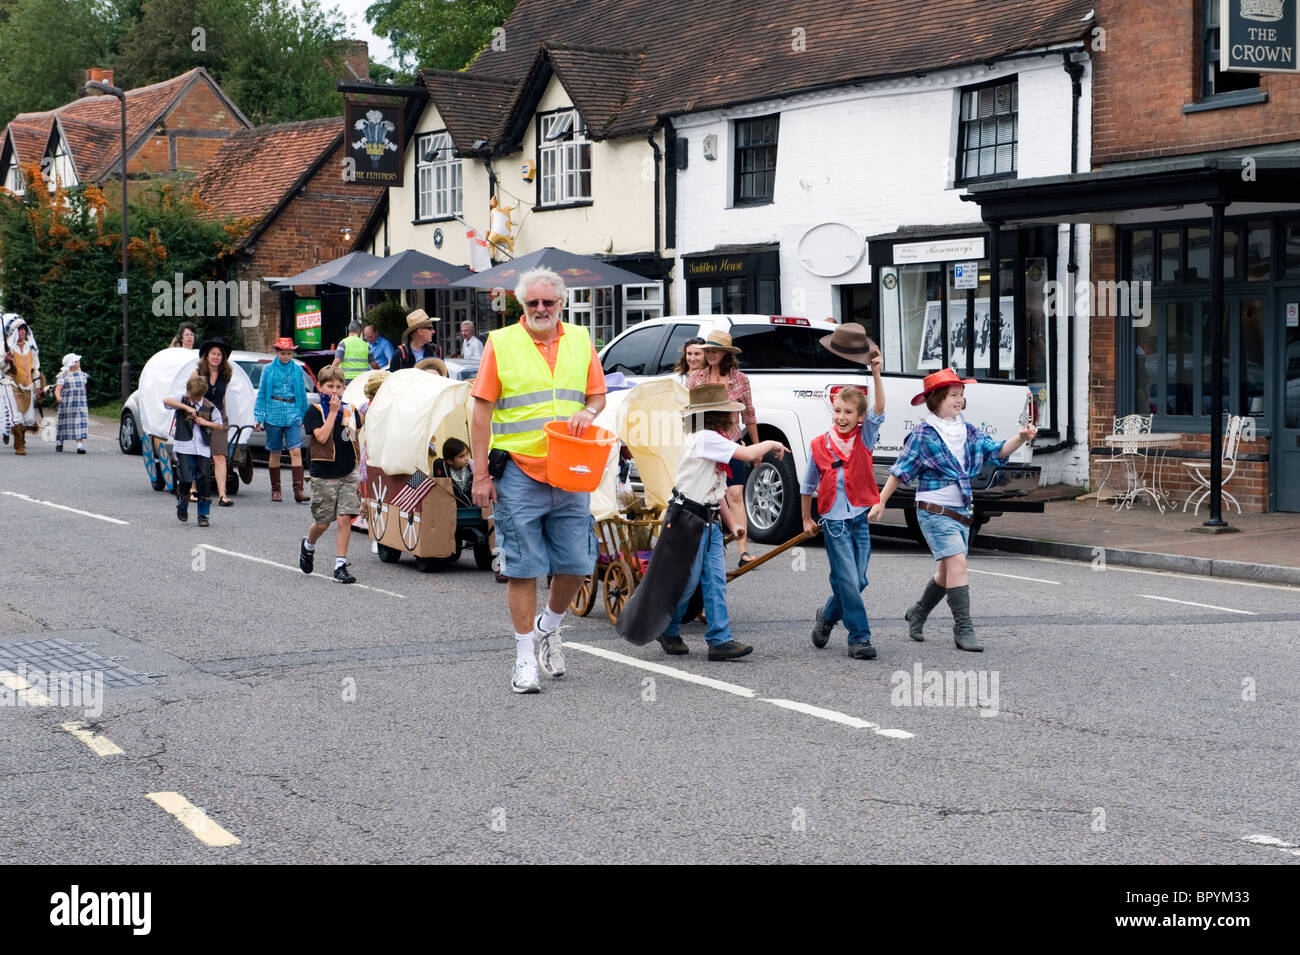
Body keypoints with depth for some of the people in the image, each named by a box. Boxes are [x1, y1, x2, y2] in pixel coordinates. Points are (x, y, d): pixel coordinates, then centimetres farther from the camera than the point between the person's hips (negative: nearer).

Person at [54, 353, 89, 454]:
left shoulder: (82, 375, 13)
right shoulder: (63, 376, -2)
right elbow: (57, 389, -11)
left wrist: (84, 402, 24)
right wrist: (58, 397, -32)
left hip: (80, 404, 3)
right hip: (67, 404, -3)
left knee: (80, 424, -9)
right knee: (65, 423, 6)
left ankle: (80, 445, -15)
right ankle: (59, 443, 27)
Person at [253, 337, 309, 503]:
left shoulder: (297, 370, 8)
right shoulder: (268, 369, 5)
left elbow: (302, 394, 15)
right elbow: (261, 394, 9)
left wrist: (304, 416, 15)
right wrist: (258, 418, 5)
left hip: (293, 415, 0)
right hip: (273, 413, 0)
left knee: (296, 451, -12)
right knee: (274, 453, 6)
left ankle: (298, 490, -16)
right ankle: (275, 490, 17)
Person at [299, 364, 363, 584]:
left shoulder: (351, 411, 8)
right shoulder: (314, 412, -5)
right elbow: (322, 436, -20)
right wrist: (333, 411, -18)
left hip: (348, 474, 3)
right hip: (323, 475, -3)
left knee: (344, 519, -7)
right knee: (322, 523, 6)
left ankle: (340, 566, -3)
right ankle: (308, 545, 38)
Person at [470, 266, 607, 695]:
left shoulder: (581, 341, 11)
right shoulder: (501, 343, 0)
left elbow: (598, 394, 18)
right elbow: (482, 411, -1)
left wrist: (588, 412, -8)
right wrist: (481, 475, -6)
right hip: (519, 473, -3)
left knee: (576, 563, 5)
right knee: (523, 567, -1)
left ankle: (548, 627, 32)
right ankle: (525, 657, 7)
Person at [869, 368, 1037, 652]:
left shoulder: (967, 431, 8)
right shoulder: (923, 435, -8)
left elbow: (997, 450, 2)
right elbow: (900, 471, -4)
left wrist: (1021, 438, -16)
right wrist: (880, 503, -3)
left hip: (961, 512, 7)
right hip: (935, 511, -7)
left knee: (947, 571, 15)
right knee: (957, 563, -18)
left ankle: (917, 614, 37)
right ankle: (963, 630, -14)